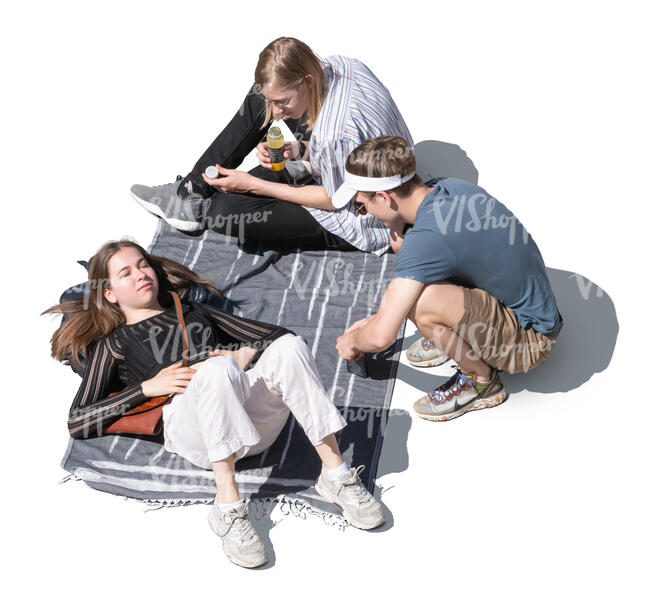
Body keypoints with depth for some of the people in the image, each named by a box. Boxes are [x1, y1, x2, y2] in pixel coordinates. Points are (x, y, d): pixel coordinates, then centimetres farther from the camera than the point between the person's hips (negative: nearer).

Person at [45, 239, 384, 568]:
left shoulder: (194, 311, 33)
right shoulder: (113, 344, 23)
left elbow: (275, 334, 29)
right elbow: (77, 423, 10)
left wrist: (245, 353, 7)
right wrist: (148, 387, 0)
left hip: (252, 412, 4)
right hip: (190, 426, -3)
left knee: (289, 346, -26)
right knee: (217, 369, -36)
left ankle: (335, 475, -24)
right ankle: (227, 507, -36)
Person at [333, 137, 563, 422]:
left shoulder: (426, 239, -31)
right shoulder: (448, 187, -4)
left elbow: (382, 336, -30)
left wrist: (353, 342, -6)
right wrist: (377, 318, 16)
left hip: (529, 342, -9)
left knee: (421, 302, -32)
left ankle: (481, 380, -5)